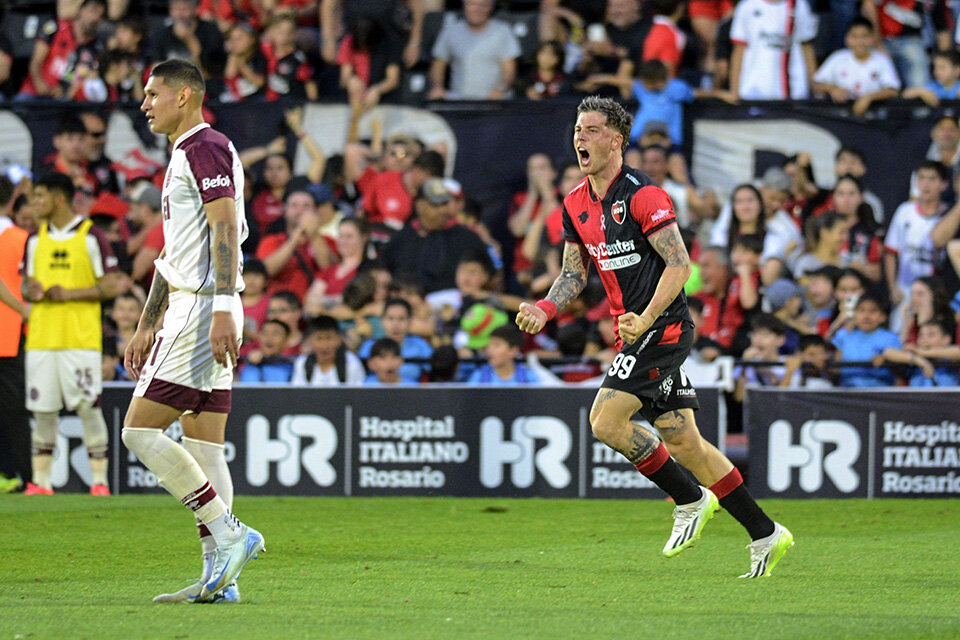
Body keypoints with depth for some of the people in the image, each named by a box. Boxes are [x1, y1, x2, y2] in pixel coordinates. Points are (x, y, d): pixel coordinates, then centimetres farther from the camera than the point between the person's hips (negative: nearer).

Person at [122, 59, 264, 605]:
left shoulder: (206, 147, -9)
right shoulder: (186, 155, 22)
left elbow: (226, 229, -20)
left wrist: (222, 309, -28)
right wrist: (147, 327, 29)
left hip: (203, 310, -10)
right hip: (188, 310, 10)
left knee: (140, 429, -11)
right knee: (203, 444, 7)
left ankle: (230, 535, -13)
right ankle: (218, 577, 4)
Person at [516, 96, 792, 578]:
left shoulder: (641, 195, -13)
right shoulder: (576, 205, 11)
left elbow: (680, 264, -17)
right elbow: (574, 273, 19)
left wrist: (645, 319, -26)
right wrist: (544, 310, 0)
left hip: (663, 325, -8)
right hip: (634, 331, 8)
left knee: (605, 420, -16)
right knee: (681, 440, 7)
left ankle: (690, 500, 0)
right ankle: (765, 535, 14)